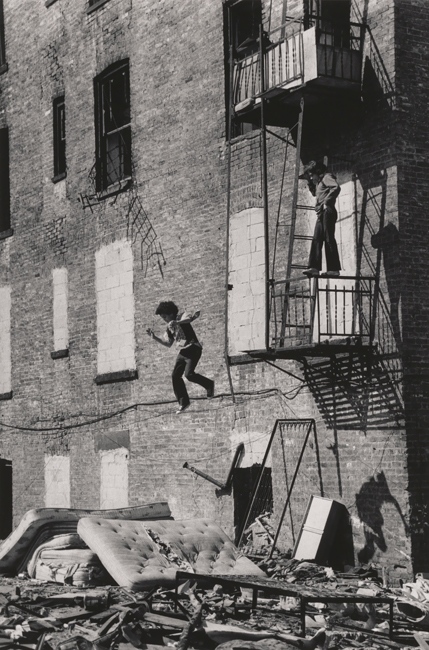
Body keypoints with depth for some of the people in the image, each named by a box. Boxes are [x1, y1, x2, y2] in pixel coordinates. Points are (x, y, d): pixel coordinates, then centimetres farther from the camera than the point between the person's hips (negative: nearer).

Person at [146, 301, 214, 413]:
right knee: (175, 376, -1)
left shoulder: (182, 317, -9)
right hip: (183, 351, 8)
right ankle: (183, 402, 8)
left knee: (189, 374, -21)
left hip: (193, 349, -8)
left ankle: (209, 384, 3)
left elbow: (194, 316, -31)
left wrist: (178, 322, -42)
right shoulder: (169, 327, 13)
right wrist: (155, 338, 4)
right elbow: (168, 344, 18)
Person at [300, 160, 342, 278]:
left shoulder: (327, 177, -2)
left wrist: (326, 202, -20)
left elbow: (336, 188, -19)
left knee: (329, 239, -11)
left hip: (327, 211, -10)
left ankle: (334, 269, -13)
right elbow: (314, 193, 42)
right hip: (321, 214, 10)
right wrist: (310, 182, 26)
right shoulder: (319, 182, 25)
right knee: (316, 240, 2)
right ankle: (314, 268, -4)